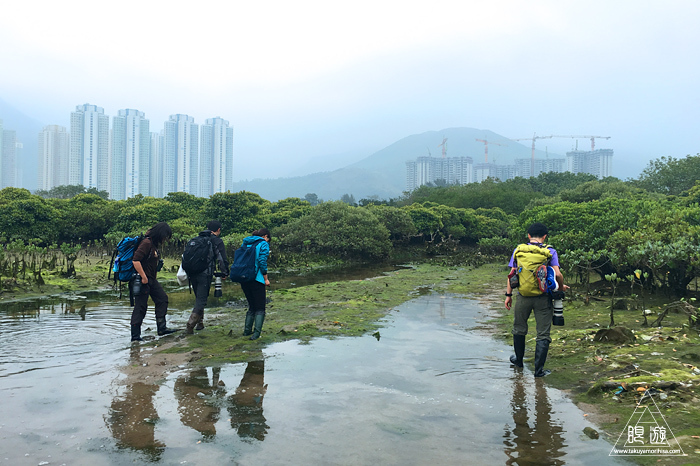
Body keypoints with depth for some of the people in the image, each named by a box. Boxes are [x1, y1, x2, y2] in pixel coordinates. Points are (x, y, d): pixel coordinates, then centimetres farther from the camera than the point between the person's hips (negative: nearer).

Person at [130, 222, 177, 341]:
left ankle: (162, 328, 12)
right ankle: (135, 335, 4)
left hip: (152, 280, 10)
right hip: (143, 280, -10)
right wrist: (143, 277, -23)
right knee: (140, 307, -4)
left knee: (162, 299, 8)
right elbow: (136, 261, -25)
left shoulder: (155, 244, 12)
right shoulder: (146, 243, -18)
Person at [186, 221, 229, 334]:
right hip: (205, 274, -6)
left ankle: (199, 323, 26)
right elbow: (222, 259, -4)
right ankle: (190, 326, -13)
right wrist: (224, 273, 9)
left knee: (198, 298, 21)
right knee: (201, 300, -3)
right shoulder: (217, 241, 0)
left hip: (192, 273, 6)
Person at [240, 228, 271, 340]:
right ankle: (256, 333, -11)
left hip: (243, 279, 6)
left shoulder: (245, 243, 16)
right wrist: (266, 279, -6)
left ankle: (247, 330, 18)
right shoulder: (263, 244, -3)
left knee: (251, 306, 19)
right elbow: (262, 262, -13)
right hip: (256, 279, -6)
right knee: (260, 308, 0)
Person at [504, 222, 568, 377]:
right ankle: (539, 369, 7)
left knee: (519, 329, 21)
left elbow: (512, 274, 1)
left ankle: (519, 360, 37)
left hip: (523, 297, 2)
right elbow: (557, 274, -12)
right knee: (543, 334, 6)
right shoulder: (550, 251, -4)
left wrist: (508, 295, 7)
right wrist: (561, 287, 8)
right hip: (543, 298, -2)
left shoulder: (518, 250, 1)